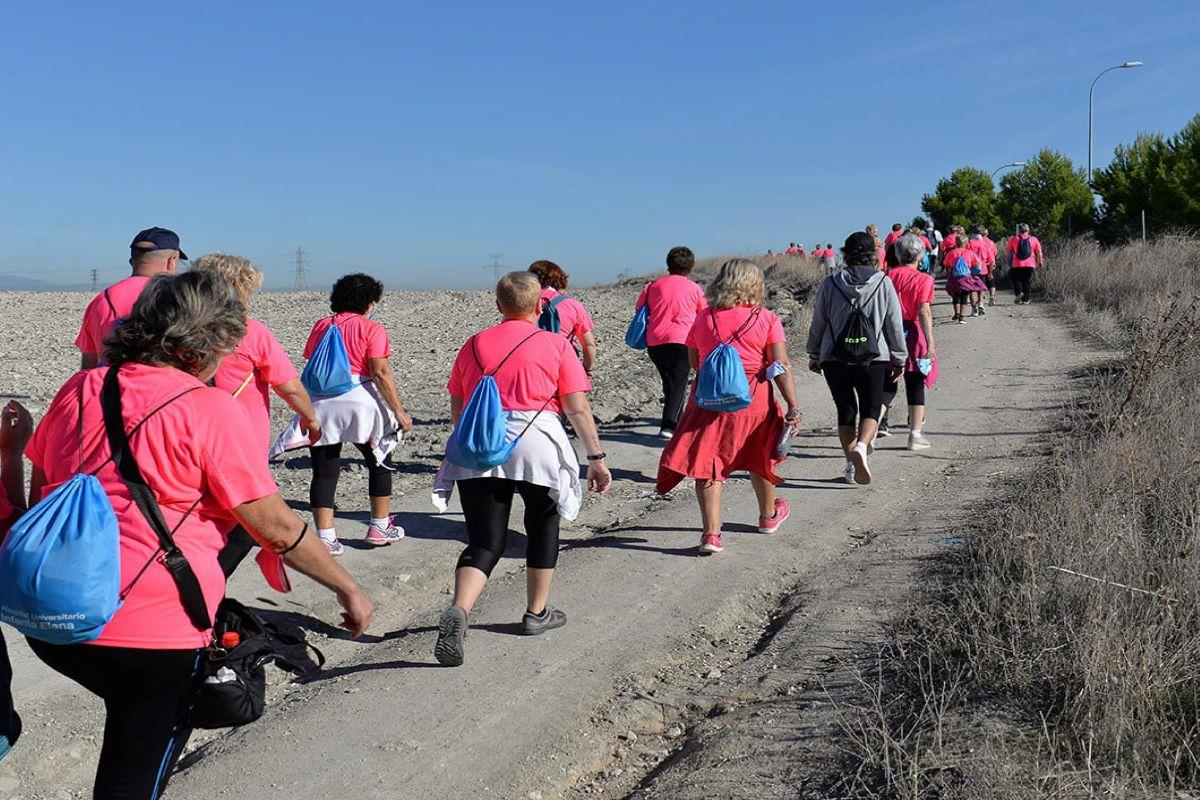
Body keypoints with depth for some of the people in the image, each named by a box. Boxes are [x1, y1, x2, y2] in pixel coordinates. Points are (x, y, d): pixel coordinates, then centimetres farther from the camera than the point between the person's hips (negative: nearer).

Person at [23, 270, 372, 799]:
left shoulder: (80, 390, 6)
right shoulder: (210, 409, -12)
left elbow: (38, 488, 19)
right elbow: (277, 528, -11)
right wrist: (349, 590, 0)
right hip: (151, 631, -6)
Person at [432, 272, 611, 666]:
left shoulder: (474, 345, 13)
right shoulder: (555, 344, 4)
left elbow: (456, 408, 17)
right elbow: (577, 408, -2)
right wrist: (597, 458, 2)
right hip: (536, 442, -2)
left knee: (484, 542, 4)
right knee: (542, 527, 21)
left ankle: (458, 610, -21)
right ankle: (537, 613, 32)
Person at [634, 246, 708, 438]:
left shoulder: (653, 286, 12)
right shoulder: (694, 288, 7)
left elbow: (639, 310, 15)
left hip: (654, 342, 3)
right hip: (681, 340, -3)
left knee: (669, 381, 19)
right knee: (678, 384, -4)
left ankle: (677, 419, 31)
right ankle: (668, 426, -18)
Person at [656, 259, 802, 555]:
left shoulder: (703, 319, 3)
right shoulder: (766, 319, -4)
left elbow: (694, 361, 11)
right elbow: (781, 366, -9)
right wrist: (794, 406, -7)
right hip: (754, 400, 0)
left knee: (708, 464, 3)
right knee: (759, 459, 21)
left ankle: (711, 532, -10)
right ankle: (768, 516, 42)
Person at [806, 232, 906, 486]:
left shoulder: (830, 284, 0)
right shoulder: (883, 283, -2)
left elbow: (818, 323, 6)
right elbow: (894, 325, 2)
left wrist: (814, 355, 20)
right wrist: (899, 358, 12)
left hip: (834, 358, 1)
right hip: (873, 358, -1)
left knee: (845, 410, 12)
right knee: (871, 408, 7)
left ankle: (851, 463, 12)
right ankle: (861, 445, -21)